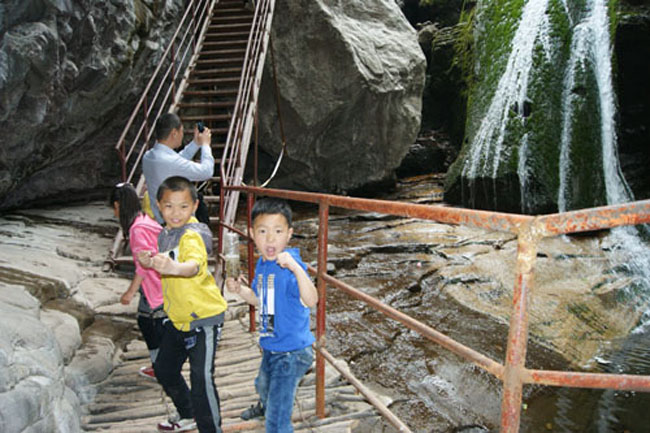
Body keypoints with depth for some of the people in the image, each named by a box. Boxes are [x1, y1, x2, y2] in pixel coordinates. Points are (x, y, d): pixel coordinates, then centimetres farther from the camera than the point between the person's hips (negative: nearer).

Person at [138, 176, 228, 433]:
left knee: (201, 377, -12)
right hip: (177, 318, 10)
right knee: (164, 369, 22)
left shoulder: (192, 235, -23)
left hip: (204, 316, -9)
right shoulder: (164, 234, 4)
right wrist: (150, 262, 0)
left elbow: (195, 265, -45)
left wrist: (174, 267, -66)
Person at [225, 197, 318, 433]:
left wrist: (296, 268, -55)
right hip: (270, 347, 9)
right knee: (263, 385, 38)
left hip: (291, 352, -9)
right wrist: (239, 289, -3)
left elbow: (311, 301, -43)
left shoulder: (290, 266, -28)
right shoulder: (262, 264, -1)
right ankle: (264, 406, 70)